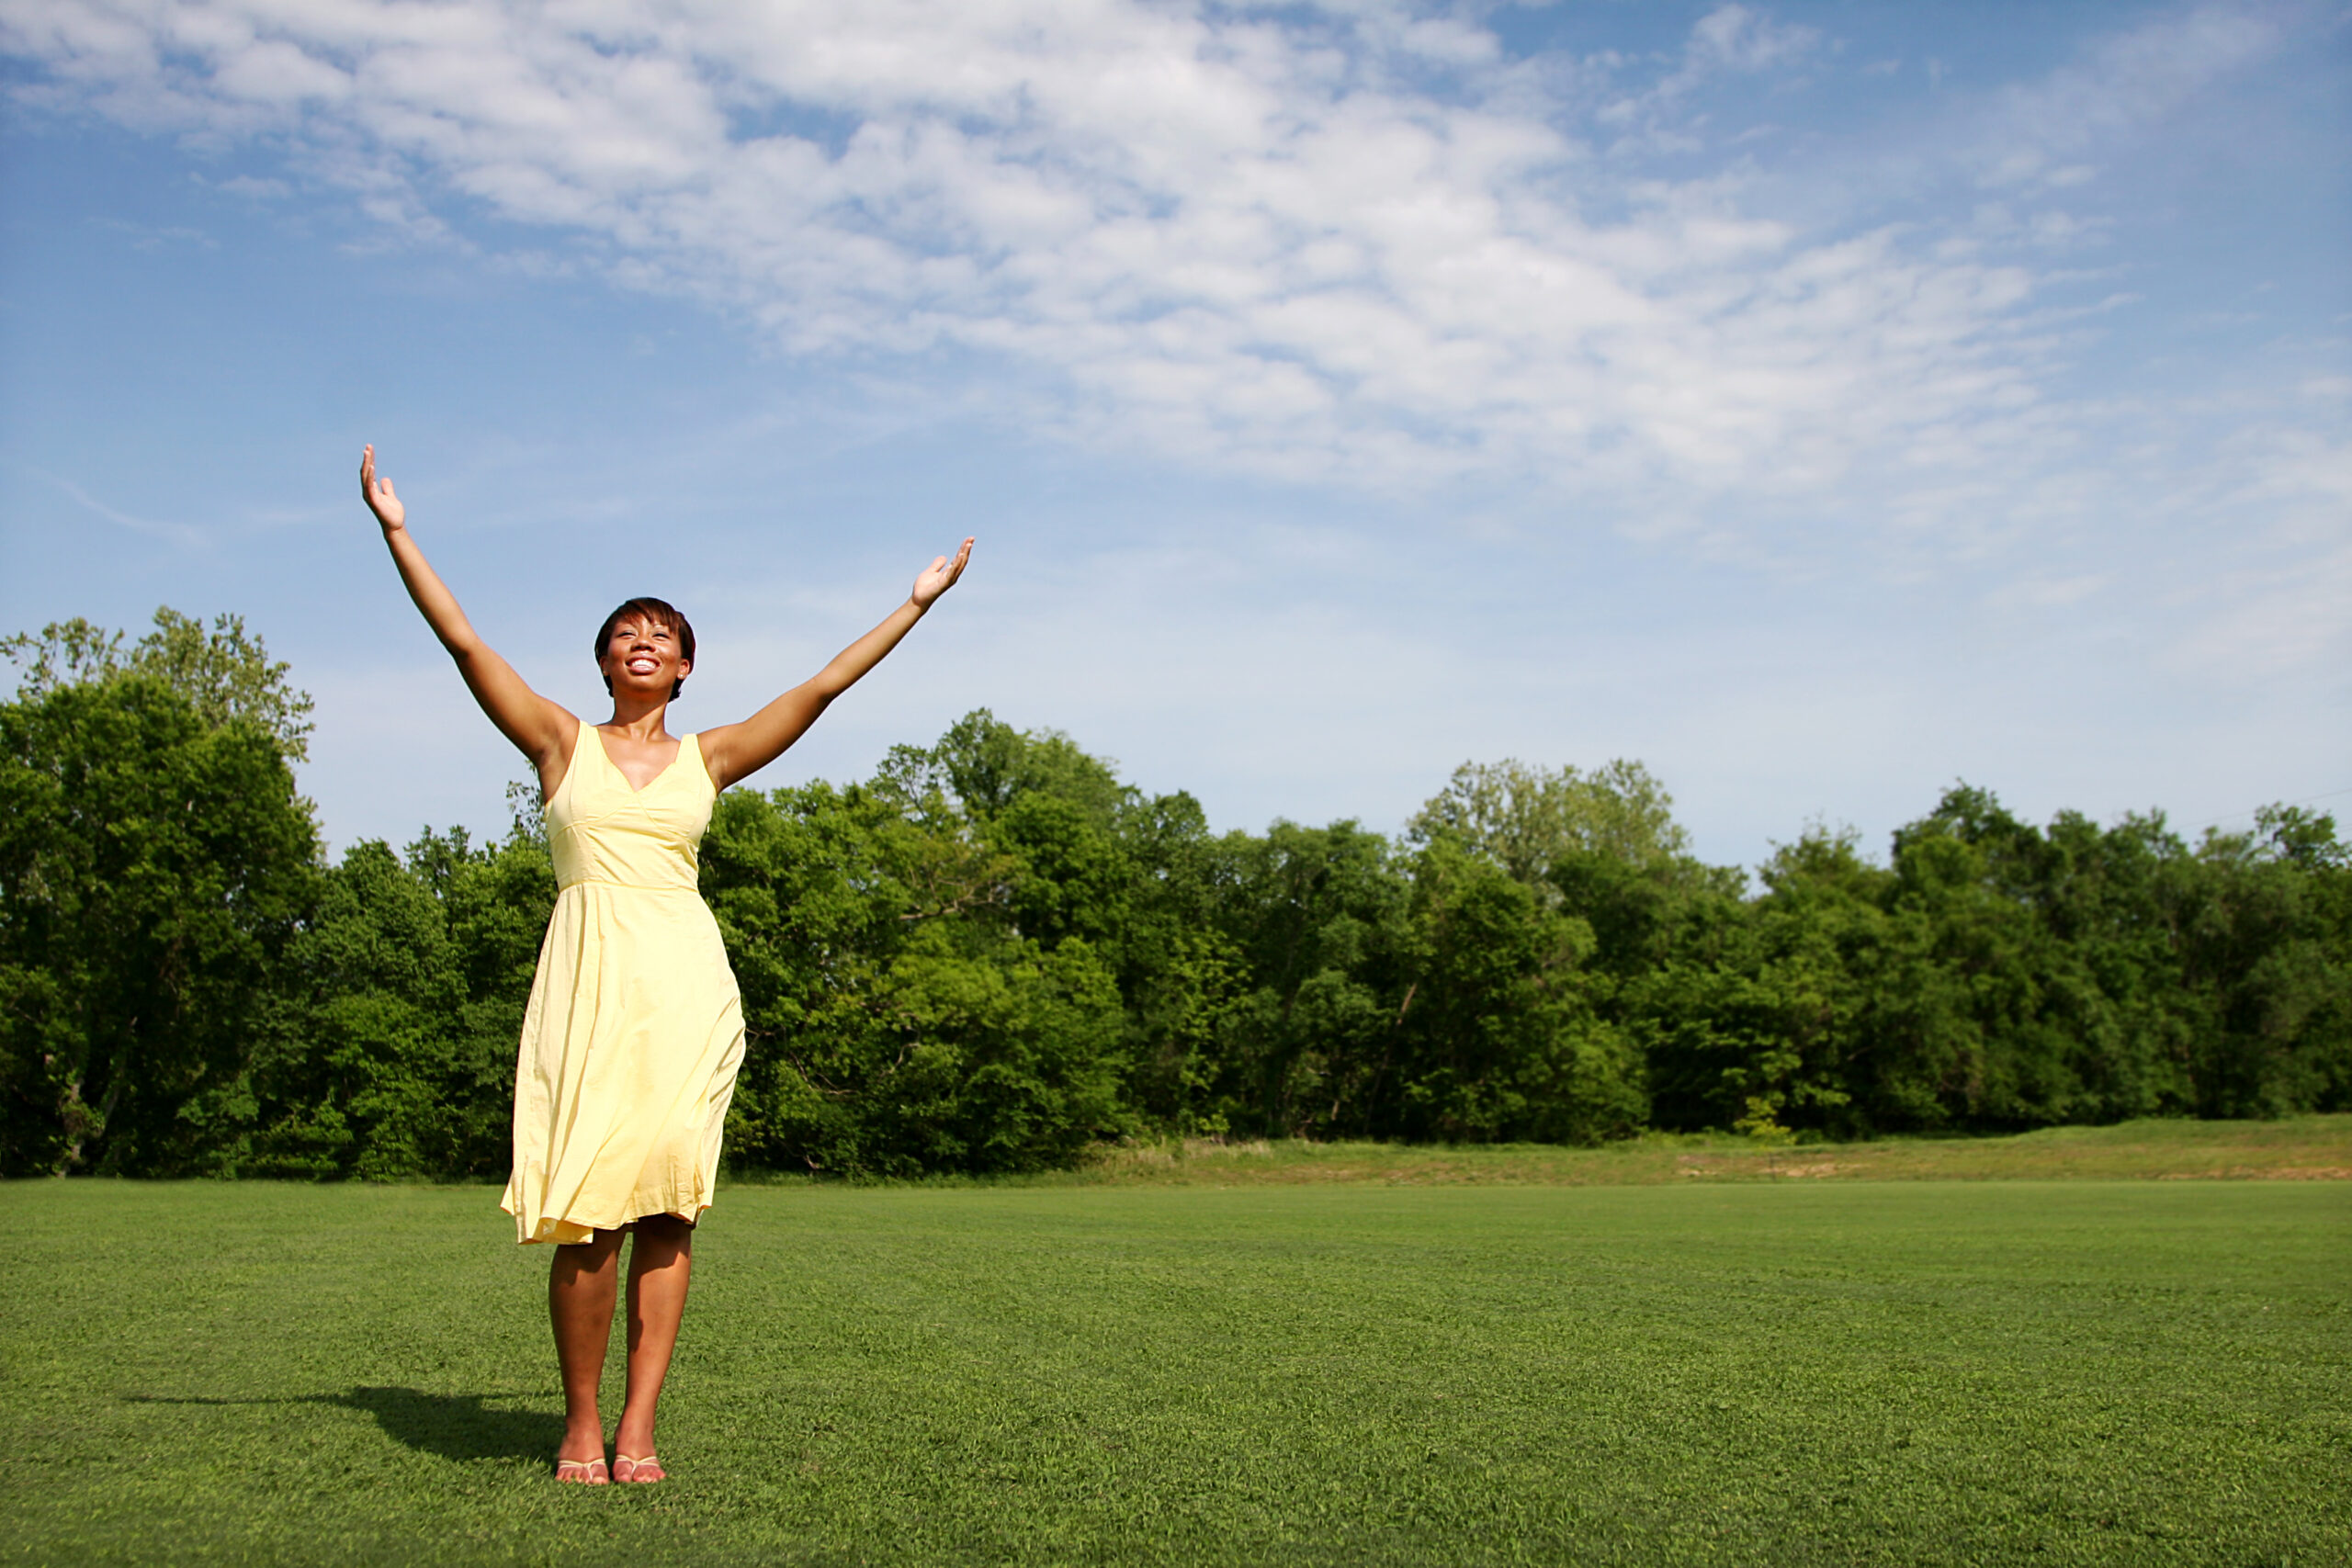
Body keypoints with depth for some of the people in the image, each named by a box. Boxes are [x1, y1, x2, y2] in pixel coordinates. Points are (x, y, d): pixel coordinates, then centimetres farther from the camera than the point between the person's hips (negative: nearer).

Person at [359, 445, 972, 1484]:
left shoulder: (707, 757, 16)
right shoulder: (562, 741, 12)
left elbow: (820, 686, 16)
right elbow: (462, 641, 7)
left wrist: (916, 603, 18)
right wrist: (397, 533, 4)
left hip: (685, 979, 2)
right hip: (589, 976, -2)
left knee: (667, 1203, -2)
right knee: (589, 1210, -7)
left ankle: (638, 1426, 3)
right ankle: (581, 1424, 6)